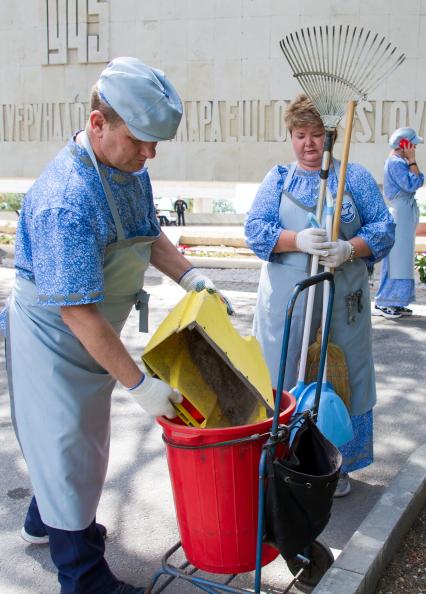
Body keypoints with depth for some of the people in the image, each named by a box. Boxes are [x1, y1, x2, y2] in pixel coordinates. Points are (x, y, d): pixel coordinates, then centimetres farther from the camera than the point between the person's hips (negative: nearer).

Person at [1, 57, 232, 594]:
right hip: (52, 335, -9)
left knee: (80, 433, 25)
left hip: (92, 334, 9)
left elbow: (148, 233, 13)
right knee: (68, 448, 5)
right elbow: (77, 311, -33)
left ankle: (44, 522, 50)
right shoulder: (68, 198, -34)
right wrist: (139, 384, -29)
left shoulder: (132, 170, -4)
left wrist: (190, 277, -2)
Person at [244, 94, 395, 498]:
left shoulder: (355, 177, 6)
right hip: (286, 300, 1)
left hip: (342, 301, 0)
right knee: (284, 378, 5)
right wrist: (298, 240, -21)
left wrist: (348, 248, -20)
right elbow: (255, 228, -3)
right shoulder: (278, 178, 8)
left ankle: (337, 464, 23)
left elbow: (383, 228, 1)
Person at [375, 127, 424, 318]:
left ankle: (395, 302, 14)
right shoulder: (395, 162, -12)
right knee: (397, 257, -10)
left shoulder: (400, 162, 18)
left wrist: (410, 161, 8)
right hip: (400, 211, -11)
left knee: (403, 257, 10)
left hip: (407, 212, 11)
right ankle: (383, 303, -8)